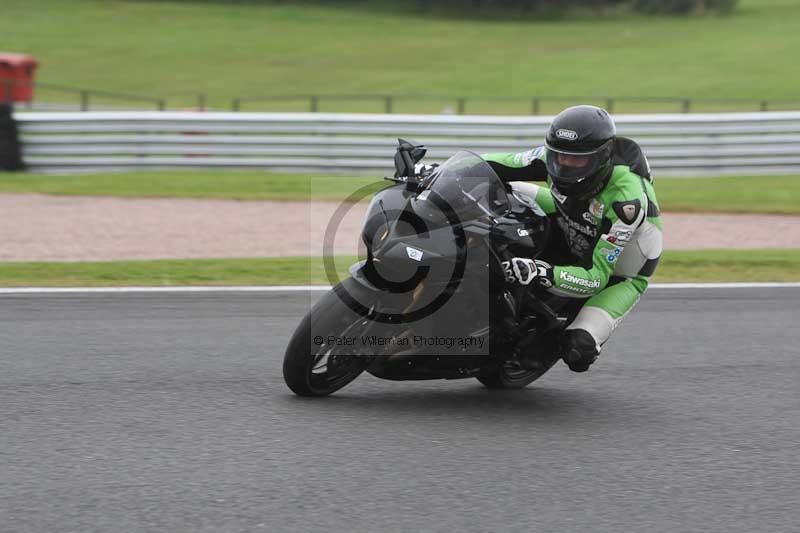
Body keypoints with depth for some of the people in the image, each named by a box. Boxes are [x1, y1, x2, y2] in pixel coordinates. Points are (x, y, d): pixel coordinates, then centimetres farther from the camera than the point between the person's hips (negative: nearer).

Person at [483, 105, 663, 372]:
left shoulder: (627, 202, -40)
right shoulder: (557, 156, -24)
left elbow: (596, 277, -40)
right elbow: (496, 164, -12)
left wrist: (542, 274, -55)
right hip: (570, 233, 5)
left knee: (577, 352, -25)